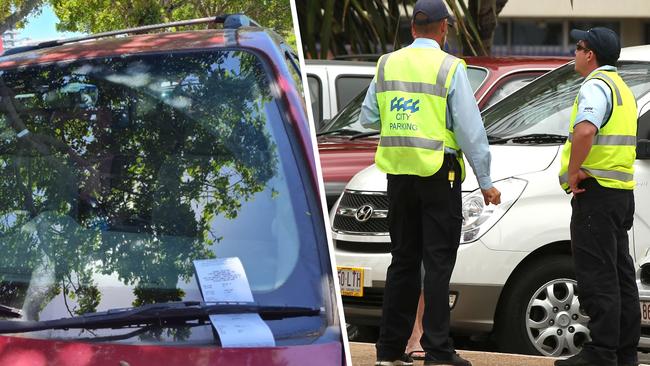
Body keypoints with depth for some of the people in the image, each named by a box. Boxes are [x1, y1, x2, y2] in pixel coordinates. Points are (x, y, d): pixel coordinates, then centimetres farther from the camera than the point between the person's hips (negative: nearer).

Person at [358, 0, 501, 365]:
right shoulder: (450, 68, -8)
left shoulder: (387, 65, 6)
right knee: (438, 262, -2)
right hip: (438, 174, -5)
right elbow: (470, 128, -10)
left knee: (403, 259, 13)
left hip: (398, 171, 5)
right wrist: (485, 181, -5)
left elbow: (368, 117, 12)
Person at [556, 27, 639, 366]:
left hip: (596, 191, -10)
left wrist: (573, 172, -20)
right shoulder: (622, 88, 21)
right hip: (623, 191, 10)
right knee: (619, 274, 12)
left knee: (597, 276, -9)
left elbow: (585, 130, -31)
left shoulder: (595, 86, -12)